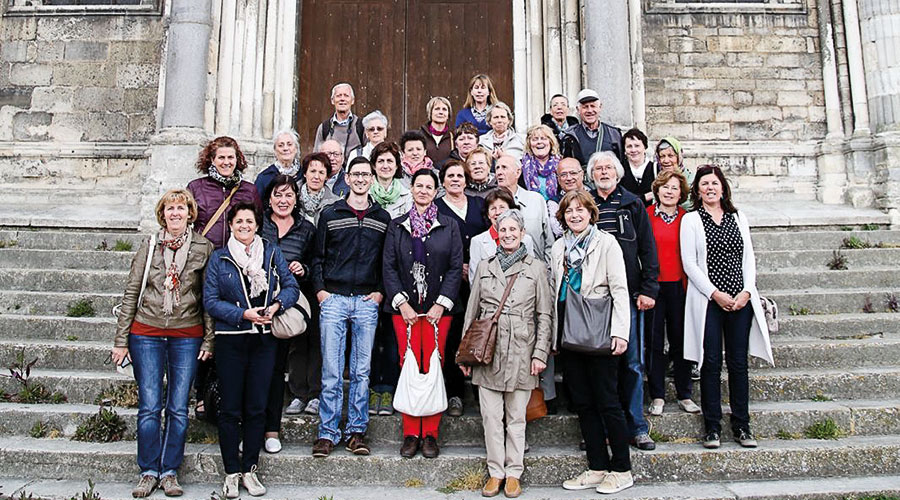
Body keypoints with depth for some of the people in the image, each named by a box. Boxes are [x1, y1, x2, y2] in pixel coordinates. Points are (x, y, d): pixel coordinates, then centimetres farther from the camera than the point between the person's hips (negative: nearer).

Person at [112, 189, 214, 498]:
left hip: (187, 336, -1)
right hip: (146, 334, 1)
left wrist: (209, 340, -2)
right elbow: (130, 294, 6)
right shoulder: (148, 248, 4)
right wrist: (121, 340, 3)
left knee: (178, 408, 4)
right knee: (149, 407, 2)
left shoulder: (204, 248, 1)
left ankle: (170, 472, 17)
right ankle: (149, 472, 16)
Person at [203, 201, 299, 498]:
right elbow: (210, 301, -4)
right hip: (230, 341, -1)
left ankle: (249, 469, 21)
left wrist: (277, 305, -14)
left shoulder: (272, 253, 8)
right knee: (230, 409, 4)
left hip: (264, 340, 2)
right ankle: (232, 473, 17)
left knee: (256, 408, 7)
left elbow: (291, 287, 5)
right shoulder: (219, 258, 3)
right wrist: (244, 314, -15)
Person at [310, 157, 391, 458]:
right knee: (331, 371, 0)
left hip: (367, 302, 1)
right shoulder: (330, 215, 7)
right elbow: (318, 256, 9)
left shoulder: (383, 218, 10)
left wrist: (381, 292, 1)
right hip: (333, 300, -1)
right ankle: (327, 432, 11)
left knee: (362, 371, 5)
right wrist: (320, 290, -2)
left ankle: (356, 432, 15)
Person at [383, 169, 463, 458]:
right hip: (404, 307, 1)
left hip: (438, 307, -1)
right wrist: (401, 302, -6)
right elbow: (389, 267, 5)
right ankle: (410, 434, 9)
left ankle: (430, 434, 9)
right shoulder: (396, 226, 10)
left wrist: (442, 304, -7)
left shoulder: (449, 227, 8)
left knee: (433, 367, -1)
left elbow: (456, 268, 3)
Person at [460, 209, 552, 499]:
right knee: (491, 416, 5)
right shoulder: (485, 267, 11)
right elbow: (471, 312, 11)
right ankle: (495, 472, 18)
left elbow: (545, 315, 4)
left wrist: (540, 353, -4)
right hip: (487, 351, 2)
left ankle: (513, 472, 19)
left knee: (516, 417, 6)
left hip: (520, 352, -2)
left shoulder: (536, 268, 5)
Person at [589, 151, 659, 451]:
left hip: (629, 294, 0)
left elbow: (647, 248, 5)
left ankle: (637, 427, 16)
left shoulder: (632, 204, 8)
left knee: (633, 363, 3)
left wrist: (648, 289, -3)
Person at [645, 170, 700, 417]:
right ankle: (657, 396, 16)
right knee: (654, 341, 5)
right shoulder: (646, 214, 0)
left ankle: (684, 394, 21)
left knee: (680, 339, 8)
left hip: (678, 285, 1)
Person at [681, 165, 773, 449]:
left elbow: (748, 258, 11)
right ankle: (712, 427, 8)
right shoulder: (691, 220, 3)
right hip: (707, 300, -3)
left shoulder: (739, 218, 14)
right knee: (711, 363, -1)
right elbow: (689, 262, -4)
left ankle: (741, 426, 15)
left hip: (741, 300, 3)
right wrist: (715, 293, -11)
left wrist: (747, 291, -4)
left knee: (739, 363, 5)